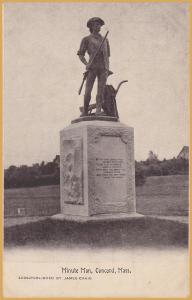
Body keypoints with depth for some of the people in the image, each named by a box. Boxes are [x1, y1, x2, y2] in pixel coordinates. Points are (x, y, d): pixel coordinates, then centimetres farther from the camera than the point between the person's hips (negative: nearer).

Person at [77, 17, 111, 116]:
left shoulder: (105, 40, 21)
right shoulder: (86, 39, 9)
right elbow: (81, 55, 4)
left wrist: (108, 69, 11)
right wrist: (86, 64, -15)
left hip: (103, 69, 3)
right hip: (92, 68, -3)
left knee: (100, 92, -10)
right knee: (88, 92, -10)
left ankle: (98, 111, -18)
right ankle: (85, 112, 4)